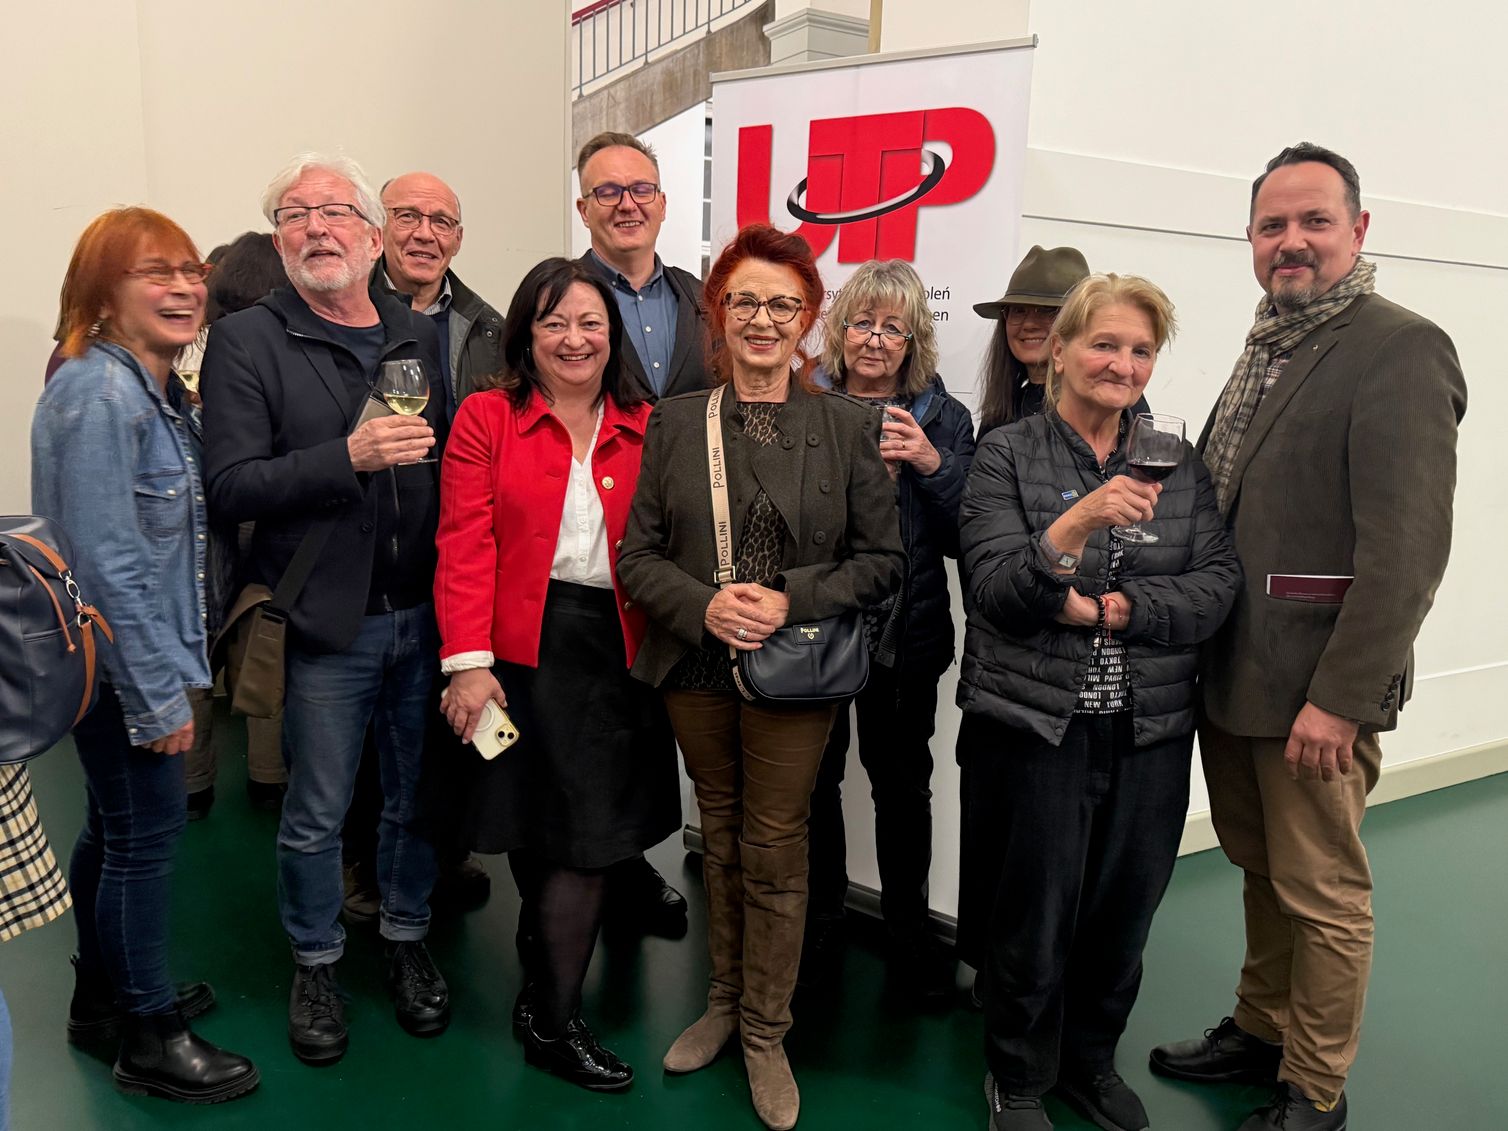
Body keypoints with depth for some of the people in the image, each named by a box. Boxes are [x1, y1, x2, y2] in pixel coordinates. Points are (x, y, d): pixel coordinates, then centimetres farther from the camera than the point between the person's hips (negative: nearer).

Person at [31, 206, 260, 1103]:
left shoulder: (162, 391, 9)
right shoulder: (97, 395, -19)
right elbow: (107, 562, -23)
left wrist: (175, 667, 14)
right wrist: (160, 694, -20)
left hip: (135, 656, 9)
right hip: (115, 663, -9)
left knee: (116, 826, 20)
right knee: (146, 831, 2)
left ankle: (104, 996, 37)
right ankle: (149, 1039, 18)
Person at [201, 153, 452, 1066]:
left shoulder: (425, 337, 6)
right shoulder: (247, 341, -4)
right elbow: (231, 489, -12)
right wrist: (349, 456, -24)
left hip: (423, 615, 3)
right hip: (325, 625, -2)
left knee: (418, 796, 16)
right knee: (317, 815, 11)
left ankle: (408, 939, 39)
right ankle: (317, 964, 35)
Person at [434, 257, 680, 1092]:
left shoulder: (644, 430, 9)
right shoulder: (486, 418, 0)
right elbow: (465, 547, -6)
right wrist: (467, 661, -14)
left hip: (617, 648, 3)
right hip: (523, 650, -3)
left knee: (588, 834, 7)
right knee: (554, 834, 2)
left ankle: (546, 1006, 30)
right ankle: (553, 1018, 22)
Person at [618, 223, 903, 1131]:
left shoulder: (850, 426, -3)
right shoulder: (675, 422, 1)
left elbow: (882, 558, -2)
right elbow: (639, 555, 0)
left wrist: (792, 600, -16)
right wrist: (703, 606, -18)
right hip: (698, 668, 2)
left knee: (776, 851, 8)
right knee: (722, 840, 18)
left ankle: (766, 1034, 28)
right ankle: (724, 1002, 39)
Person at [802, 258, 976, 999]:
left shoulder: (943, 419, 3)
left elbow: (962, 538, -2)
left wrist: (933, 464, -16)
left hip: (905, 633, 1)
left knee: (902, 782, 10)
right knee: (814, 778, 9)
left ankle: (908, 926, 31)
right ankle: (819, 921, 30)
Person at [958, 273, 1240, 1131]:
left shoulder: (1181, 466, 8)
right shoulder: (1007, 456, -3)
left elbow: (1218, 585, -2)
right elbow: (996, 591, -14)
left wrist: (1112, 609, -15)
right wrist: (1074, 525, -30)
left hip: (1152, 730, 4)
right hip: (1038, 727, -3)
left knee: (1125, 913, 14)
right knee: (1037, 920, 7)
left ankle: (1092, 1060, 39)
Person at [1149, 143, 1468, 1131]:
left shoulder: (1401, 350, -12)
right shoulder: (1267, 347, 13)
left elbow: (1406, 549, -19)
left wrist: (1339, 699, -21)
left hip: (1315, 687, -7)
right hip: (1233, 674, 8)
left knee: (1321, 891, 6)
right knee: (1262, 868, 20)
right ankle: (1260, 1030, 38)